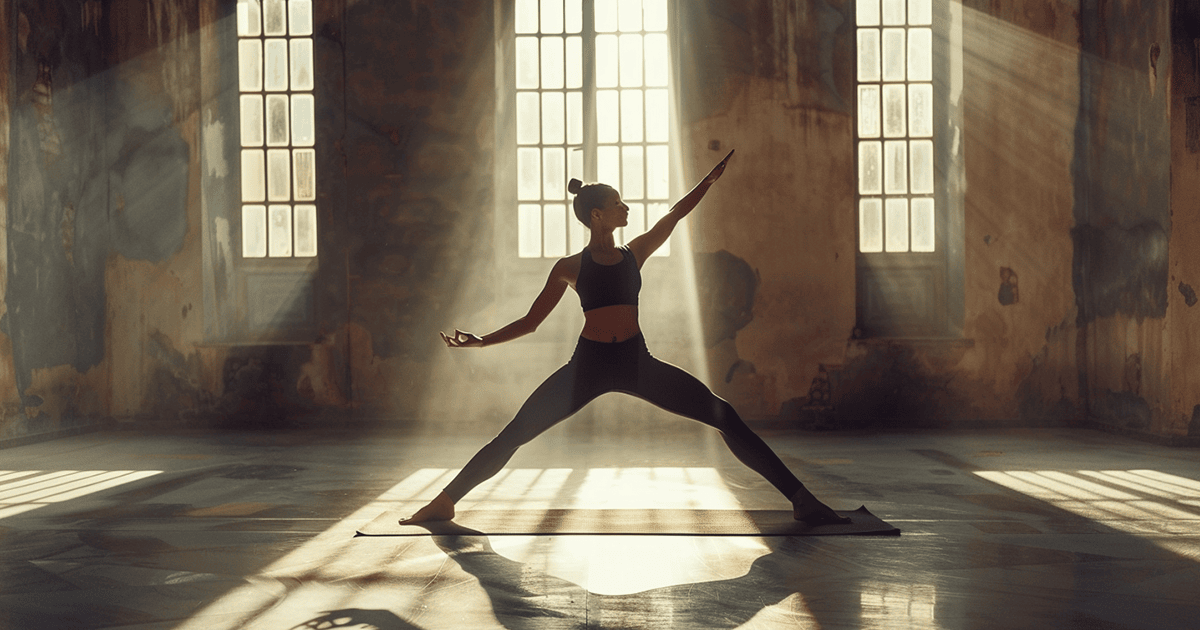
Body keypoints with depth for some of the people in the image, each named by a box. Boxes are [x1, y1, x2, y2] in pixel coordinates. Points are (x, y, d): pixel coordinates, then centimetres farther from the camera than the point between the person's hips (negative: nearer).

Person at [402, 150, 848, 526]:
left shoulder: (635, 254, 13)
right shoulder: (570, 268, 7)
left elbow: (674, 216, 18)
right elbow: (530, 322, 9)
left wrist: (712, 178, 19)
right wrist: (481, 342, 0)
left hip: (636, 361, 2)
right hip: (589, 364, -2)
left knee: (725, 417, -7)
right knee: (515, 434, -6)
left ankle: (799, 498, -2)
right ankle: (445, 501, 10)